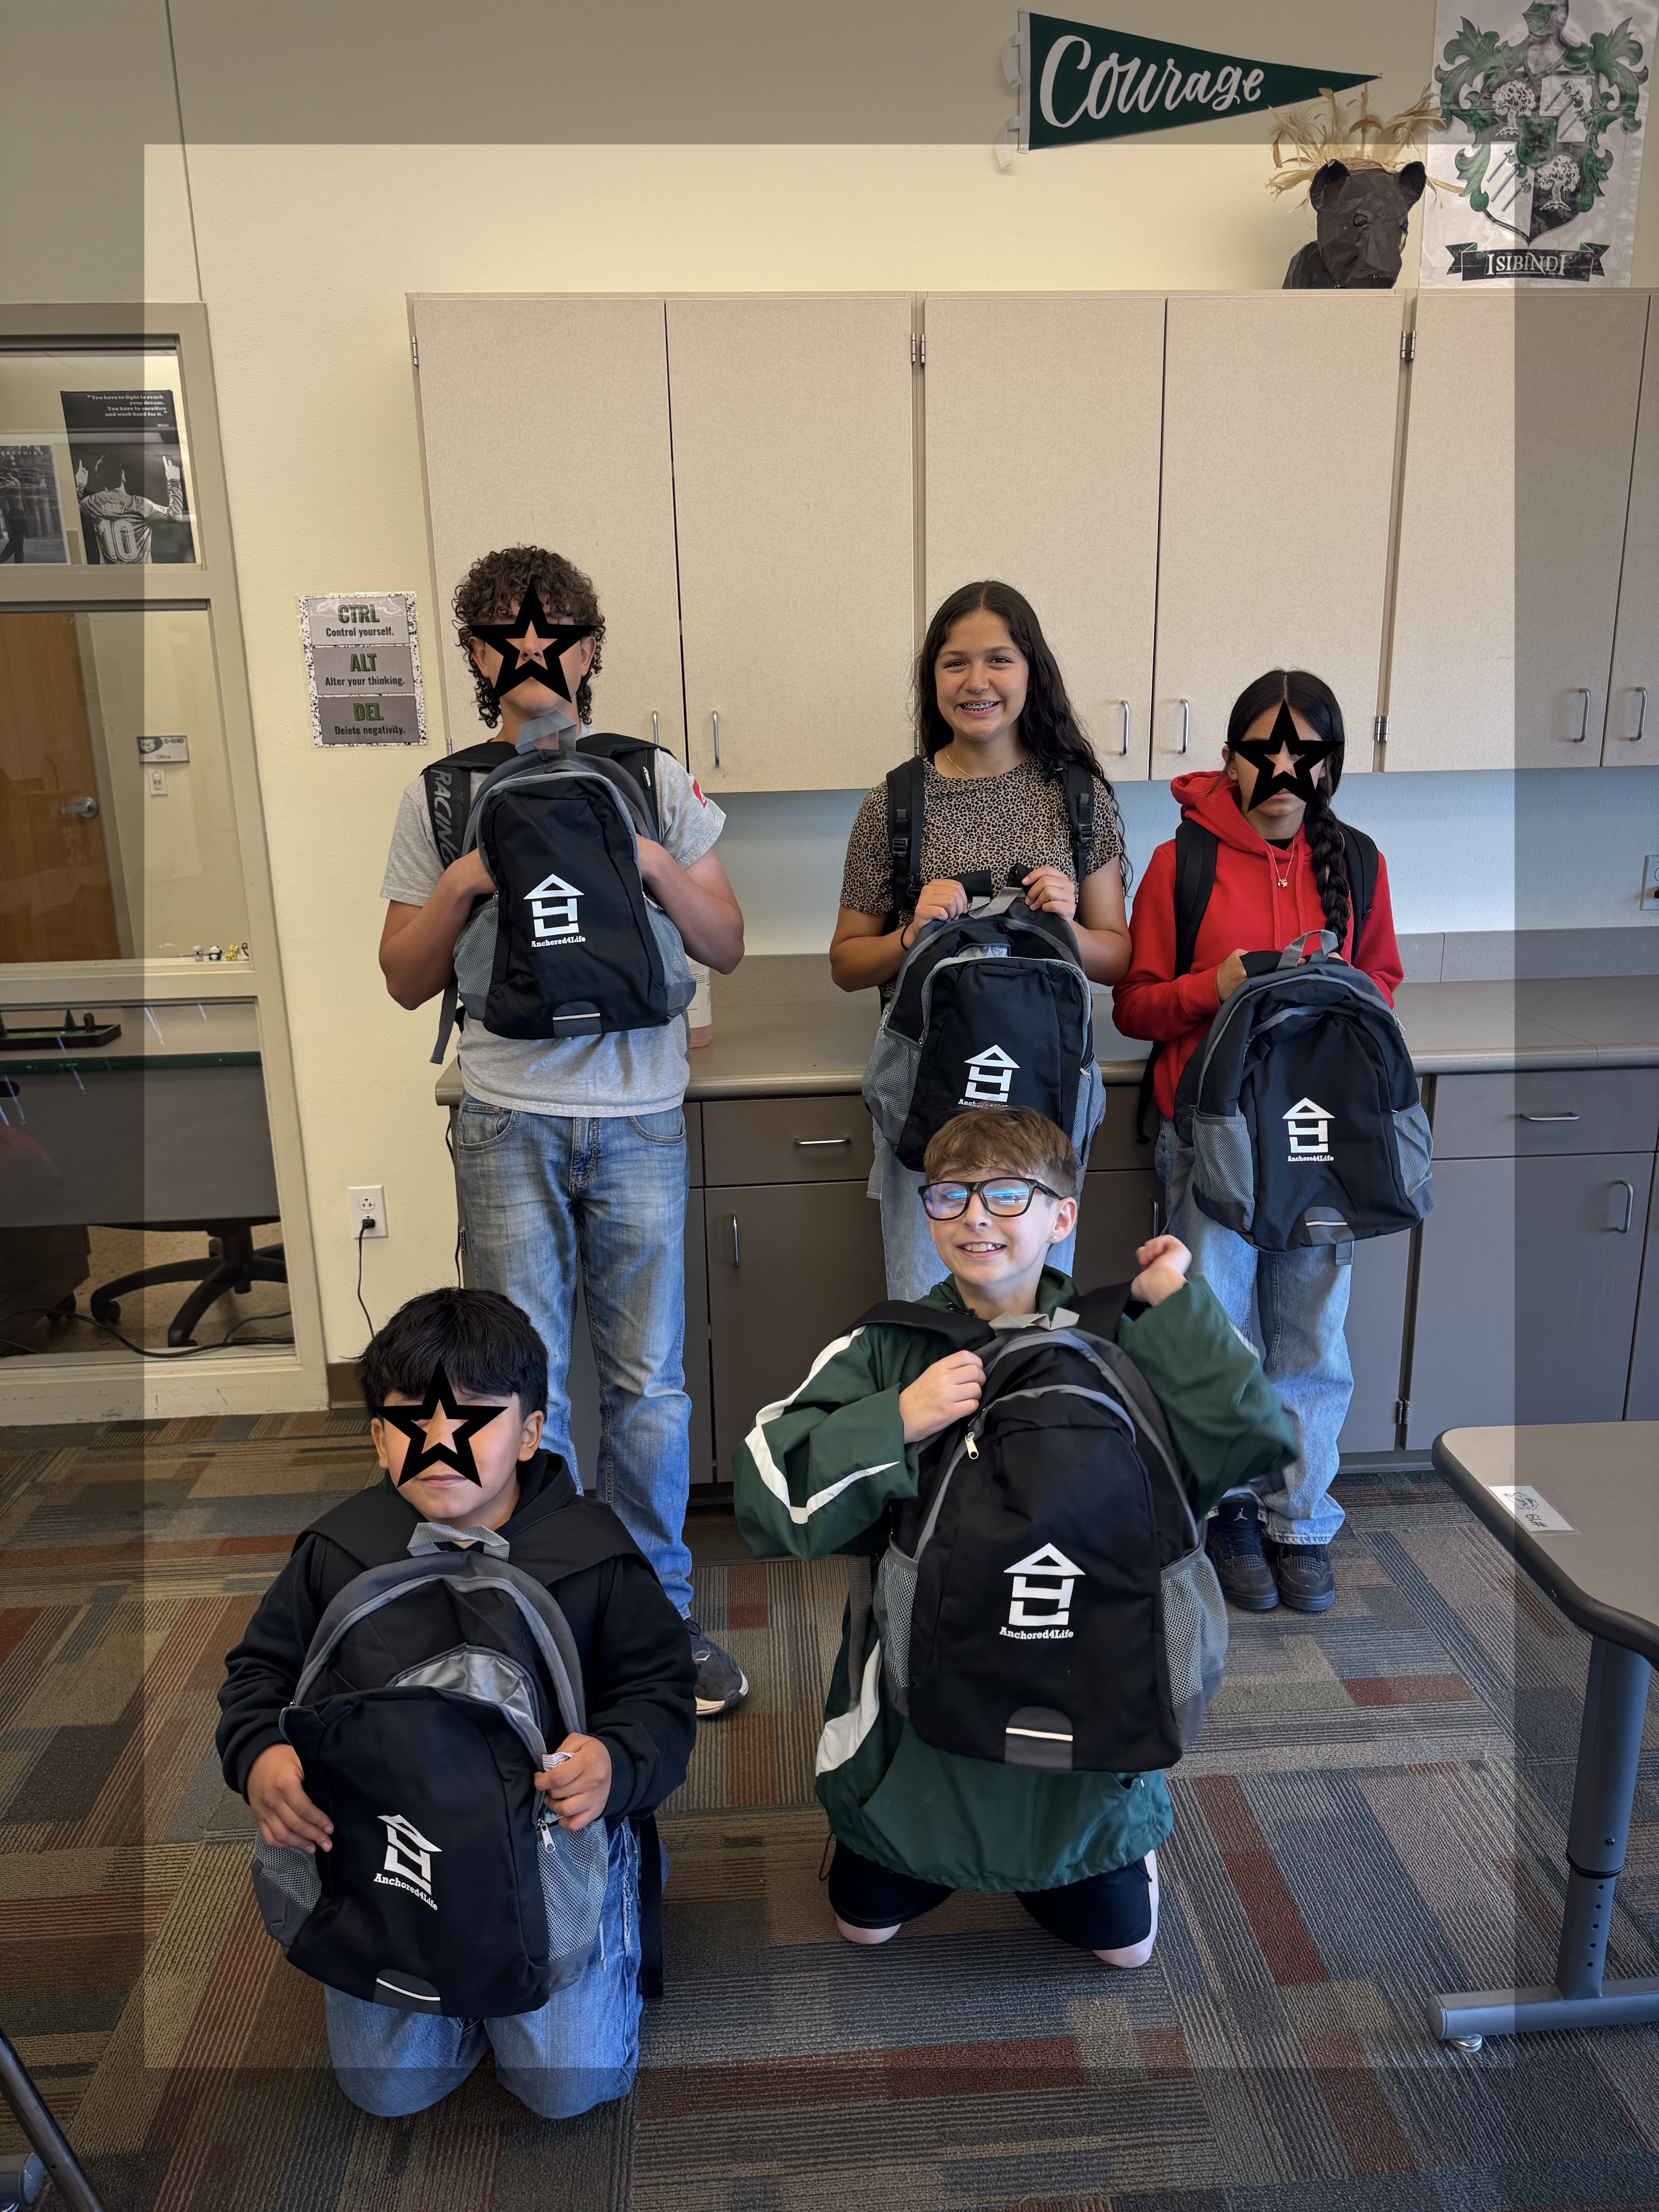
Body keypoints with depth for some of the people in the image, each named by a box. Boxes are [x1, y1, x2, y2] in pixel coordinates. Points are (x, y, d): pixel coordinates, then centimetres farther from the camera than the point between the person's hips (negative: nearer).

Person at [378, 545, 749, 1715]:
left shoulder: (656, 782, 6)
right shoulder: (442, 796, 6)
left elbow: (727, 946, 6)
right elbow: (407, 980, 6)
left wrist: (656, 866, -12)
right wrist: (462, 885, -11)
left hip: (639, 1119, 0)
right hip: (510, 1122, 0)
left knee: (651, 1383, 7)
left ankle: (660, 1609, 25)